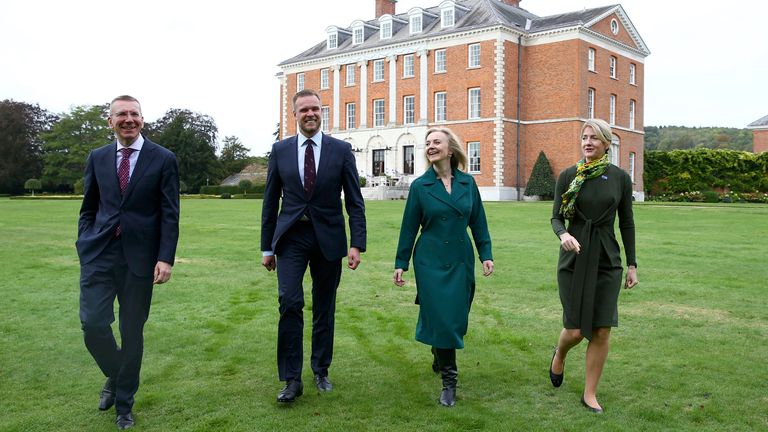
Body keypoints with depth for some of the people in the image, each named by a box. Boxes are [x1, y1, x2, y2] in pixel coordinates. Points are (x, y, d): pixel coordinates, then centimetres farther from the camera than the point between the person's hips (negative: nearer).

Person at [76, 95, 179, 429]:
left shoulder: (163, 159, 0)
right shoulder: (97, 158, 10)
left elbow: (170, 214, -4)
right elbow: (88, 209, 15)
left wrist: (165, 258, -12)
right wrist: (84, 247, 5)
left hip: (139, 256, -2)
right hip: (99, 253, 2)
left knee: (132, 330, 7)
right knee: (93, 324, -7)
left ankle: (124, 403, 24)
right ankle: (115, 376, 25)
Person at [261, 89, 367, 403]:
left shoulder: (341, 150, 0)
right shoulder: (280, 150, 3)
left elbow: (354, 201, -1)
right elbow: (270, 201, 7)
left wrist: (357, 244, -9)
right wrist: (267, 247, 6)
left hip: (328, 238, 0)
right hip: (291, 237, 0)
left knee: (325, 308, 9)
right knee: (289, 302, -12)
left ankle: (321, 371, 26)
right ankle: (292, 379, -2)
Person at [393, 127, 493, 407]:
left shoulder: (467, 183, 4)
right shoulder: (420, 186, -2)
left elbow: (478, 222, 8)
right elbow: (409, 227, 1)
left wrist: (486, 254, 2)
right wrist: (400, 264, 1)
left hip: (461, 261, 3)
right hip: (431, 262, -2)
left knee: (457, 318, 8)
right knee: (440, 318, -5)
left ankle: (439, 359, 37)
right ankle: (449, 381, 8)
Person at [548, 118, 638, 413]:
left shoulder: (620, 178, 2)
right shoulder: (568, 176, 0)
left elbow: (626, 223, 7)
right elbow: (556, 217, 1)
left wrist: (632, 264, 6)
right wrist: (563, 234, -22)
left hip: (607, 260, 1)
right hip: (574, 259, -1)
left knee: (602, 330, 0)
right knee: (575, 330, 0)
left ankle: (590, 393, 17)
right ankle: (559, 355, 36)